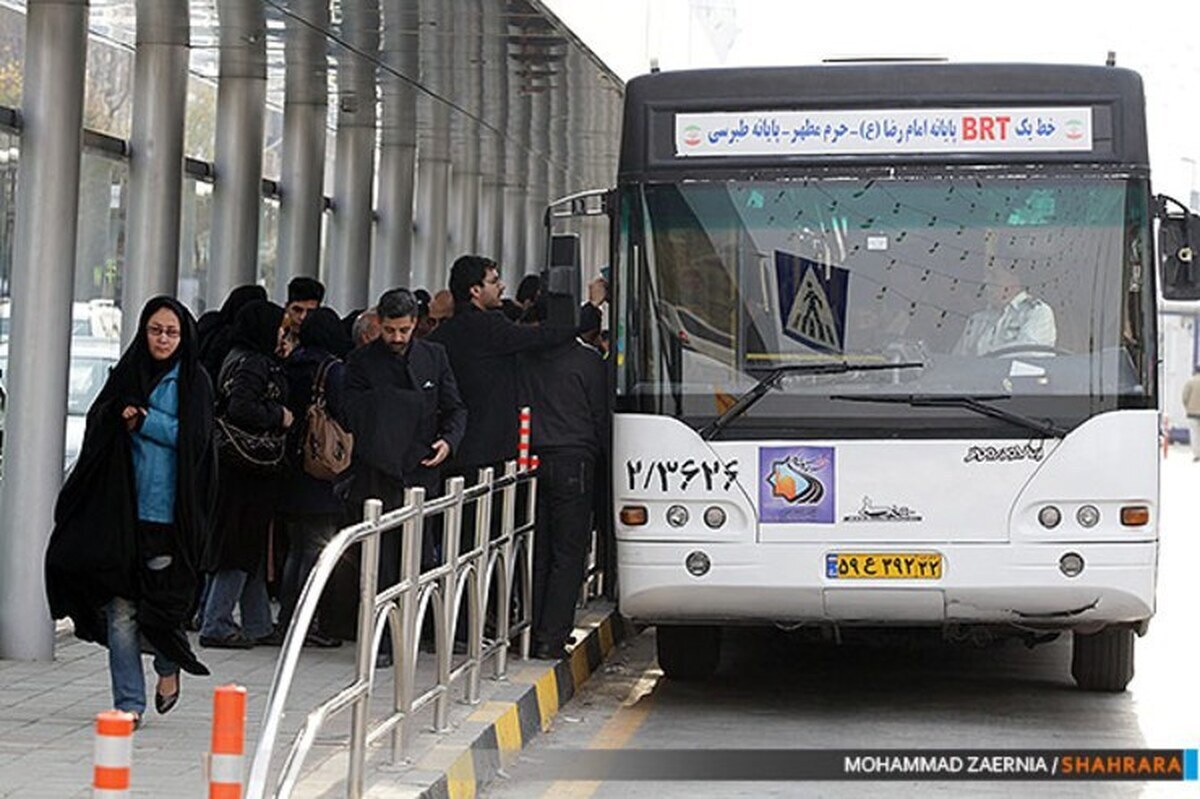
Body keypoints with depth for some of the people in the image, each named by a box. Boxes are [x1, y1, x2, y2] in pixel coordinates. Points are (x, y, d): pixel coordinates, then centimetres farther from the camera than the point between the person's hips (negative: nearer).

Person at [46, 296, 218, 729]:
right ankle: (129, 702, 0)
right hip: (121, 509, 2)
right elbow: (96, 422, 6)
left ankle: (169, 667, 30)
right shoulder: (126, 374, 12)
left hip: (168, 510, -2)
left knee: (160, 595, -1)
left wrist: (143, 420, -10)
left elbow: (194, 437, -7)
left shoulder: (194, 381, 4)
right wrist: (119, 413, -13)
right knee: (120, 607, -4)